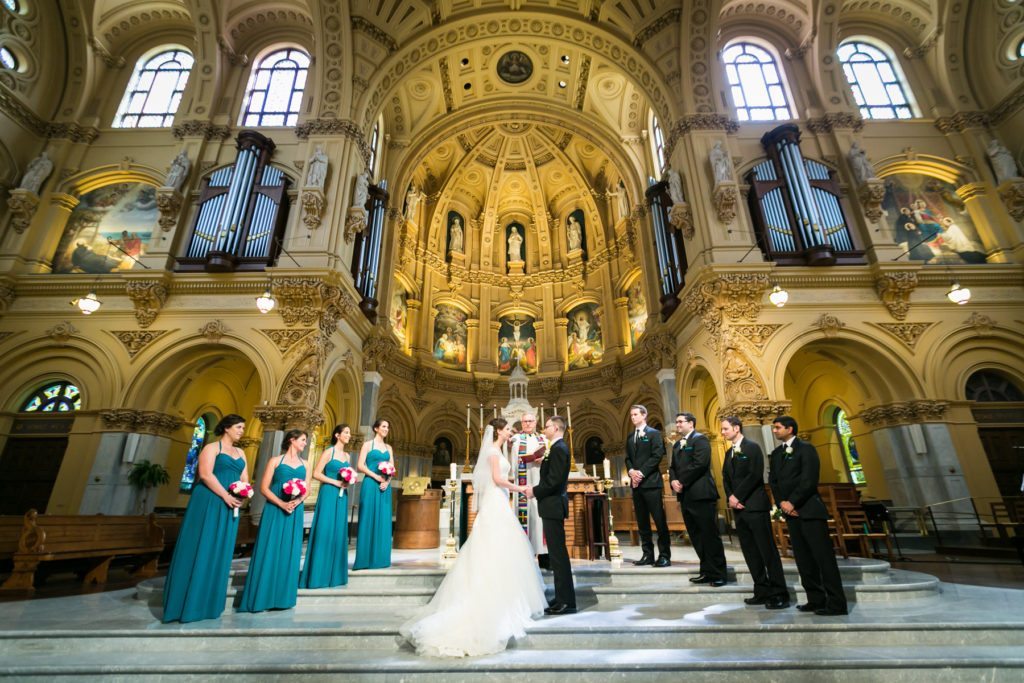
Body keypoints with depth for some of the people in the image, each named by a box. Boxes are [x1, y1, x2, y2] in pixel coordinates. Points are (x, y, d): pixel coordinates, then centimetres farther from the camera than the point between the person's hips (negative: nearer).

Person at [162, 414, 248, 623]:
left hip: (230, 507, 6)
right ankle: (188, 602, 7)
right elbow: (205, 474, -14)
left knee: (219, 552, 8)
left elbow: (244, 479, 14)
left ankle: (208, 602, 15)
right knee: (200, 549, -3)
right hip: (208, 503, -6)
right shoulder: (211, 448, -3)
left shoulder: (240, 453, 17)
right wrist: (226, 496, -18)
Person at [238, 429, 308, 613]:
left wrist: (297, 502, -11)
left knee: (289, 553, 5)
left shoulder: (304, 465, 12)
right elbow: (264, 488, -5)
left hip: (295, 513, 4)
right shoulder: (275, 461, 0)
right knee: (270, 551, -3)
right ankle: (262, 597, 7)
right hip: (274, 511, -4)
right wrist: (282, 504, -17)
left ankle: (283, 597, 14)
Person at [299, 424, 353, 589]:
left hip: (342, 496, 6)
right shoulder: (328, 452, -5)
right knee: (324, 531, -5)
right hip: (328, 494, -6)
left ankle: (334, 573, 16)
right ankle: (318, 574, 4)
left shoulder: (347, 456, 14)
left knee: (338, 532, 8)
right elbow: (316, 474, -10)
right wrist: (335, 482, -16)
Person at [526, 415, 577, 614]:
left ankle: (566, 601, 5)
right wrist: (537, 490, 9)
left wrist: (535, 491, -13)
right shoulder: (558, 447, 14)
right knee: (557, 553, 16)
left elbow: (554, 479, -23)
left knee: (558, 554, -3)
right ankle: (563, 598, 25)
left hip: (553, 506, -10)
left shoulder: (558, 448, -17)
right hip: (553, 505, 10)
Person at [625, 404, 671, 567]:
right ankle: (647, 554, 15)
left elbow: (657, 456, -10)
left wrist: (642, 473, -15)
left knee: (659, 520, -3)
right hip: (636, 483, 6)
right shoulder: (630, 437, 17)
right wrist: (631, 471, -6)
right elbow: (628, 458, 14)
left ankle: (664, 555, 6)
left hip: (651, 482, -6)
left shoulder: (654, 433, -1)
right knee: (642, 521, 8)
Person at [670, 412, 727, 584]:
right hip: (685, 496, 8)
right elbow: (673, 467, 18)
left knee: (710, 535, -2)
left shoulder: (700, 439, -6)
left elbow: (700, 464, -18)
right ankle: (707, 571, 22)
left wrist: (682, 482, -15)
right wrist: (673, 481, -3)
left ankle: (718, 574, 8)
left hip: (701, 494, -8)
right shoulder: (677, 445, 19)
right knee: (696, 536, 12)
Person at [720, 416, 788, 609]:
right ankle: (762, 592, 17)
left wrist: (738, 497, -14)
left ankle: (779, 594, 4)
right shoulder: (729, 452, 16)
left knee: (767, 550, -3)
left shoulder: (752, 447, -6)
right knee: (750, 552, 9)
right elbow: (726, 478, 14)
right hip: (738, 508, 7)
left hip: (755, 506, -7)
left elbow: (755, 475, -16)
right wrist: (730, 498, -3)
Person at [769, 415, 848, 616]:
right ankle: (816, 600, 16)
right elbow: (773, 482, 12)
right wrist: (782, 503, -3)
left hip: (809, 510, -7)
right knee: (803, 559, 9)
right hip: (791, 512, 7)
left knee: (823, 556, -5)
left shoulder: (805, 448, -6)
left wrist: (792, 502, -15)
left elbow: (809, 480, -15)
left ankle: (836, 603, 1)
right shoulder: (776, 453, 16)